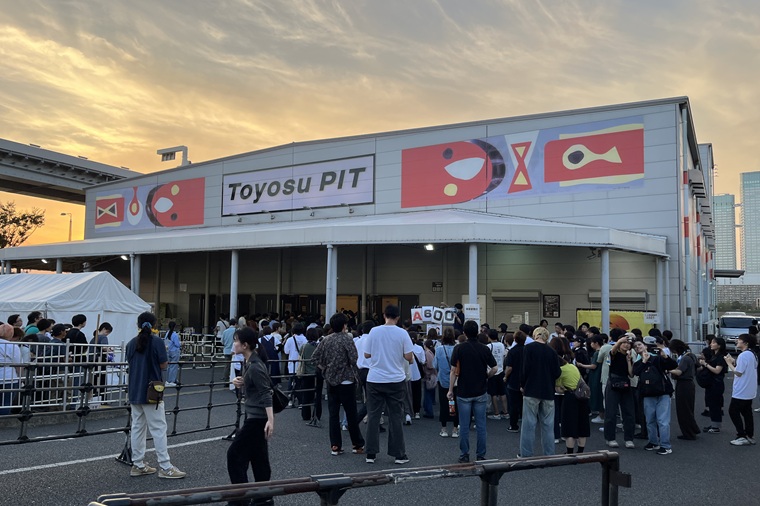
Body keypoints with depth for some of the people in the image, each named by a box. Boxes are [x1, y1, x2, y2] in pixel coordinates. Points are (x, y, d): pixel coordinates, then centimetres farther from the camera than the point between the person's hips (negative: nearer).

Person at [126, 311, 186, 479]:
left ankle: (138, 465, 17)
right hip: (151, 392, -6)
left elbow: (130, 363, 14)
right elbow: (163, 365, -8)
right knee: (158, 429, -2)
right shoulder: (157, 342, -12)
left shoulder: (131, 343, 5)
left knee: (137, 428, 12)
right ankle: (165, 468, 0)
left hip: (134, 392, 6)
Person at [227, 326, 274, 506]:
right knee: (258, 457, 14)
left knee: (235, 454, -1)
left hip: (257, 418, -10)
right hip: (254, 416, 10)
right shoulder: (250, 363, 8)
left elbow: (265, 393, -25)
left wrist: (271, 420, -31)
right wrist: (239, 382, -1)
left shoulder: (255, 366, -21)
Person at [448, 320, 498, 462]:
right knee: (481, 425, 8)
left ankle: (464, 455, 12)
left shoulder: (459, 348, -8)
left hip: (463, 393, -2)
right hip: (481, 392, 2)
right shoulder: (484, 349, -2)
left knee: (464, 426, 6)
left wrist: (450, 390, -1)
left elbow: (454, 371, -8)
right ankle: (481, 455, 12)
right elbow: (495, 368, -3)